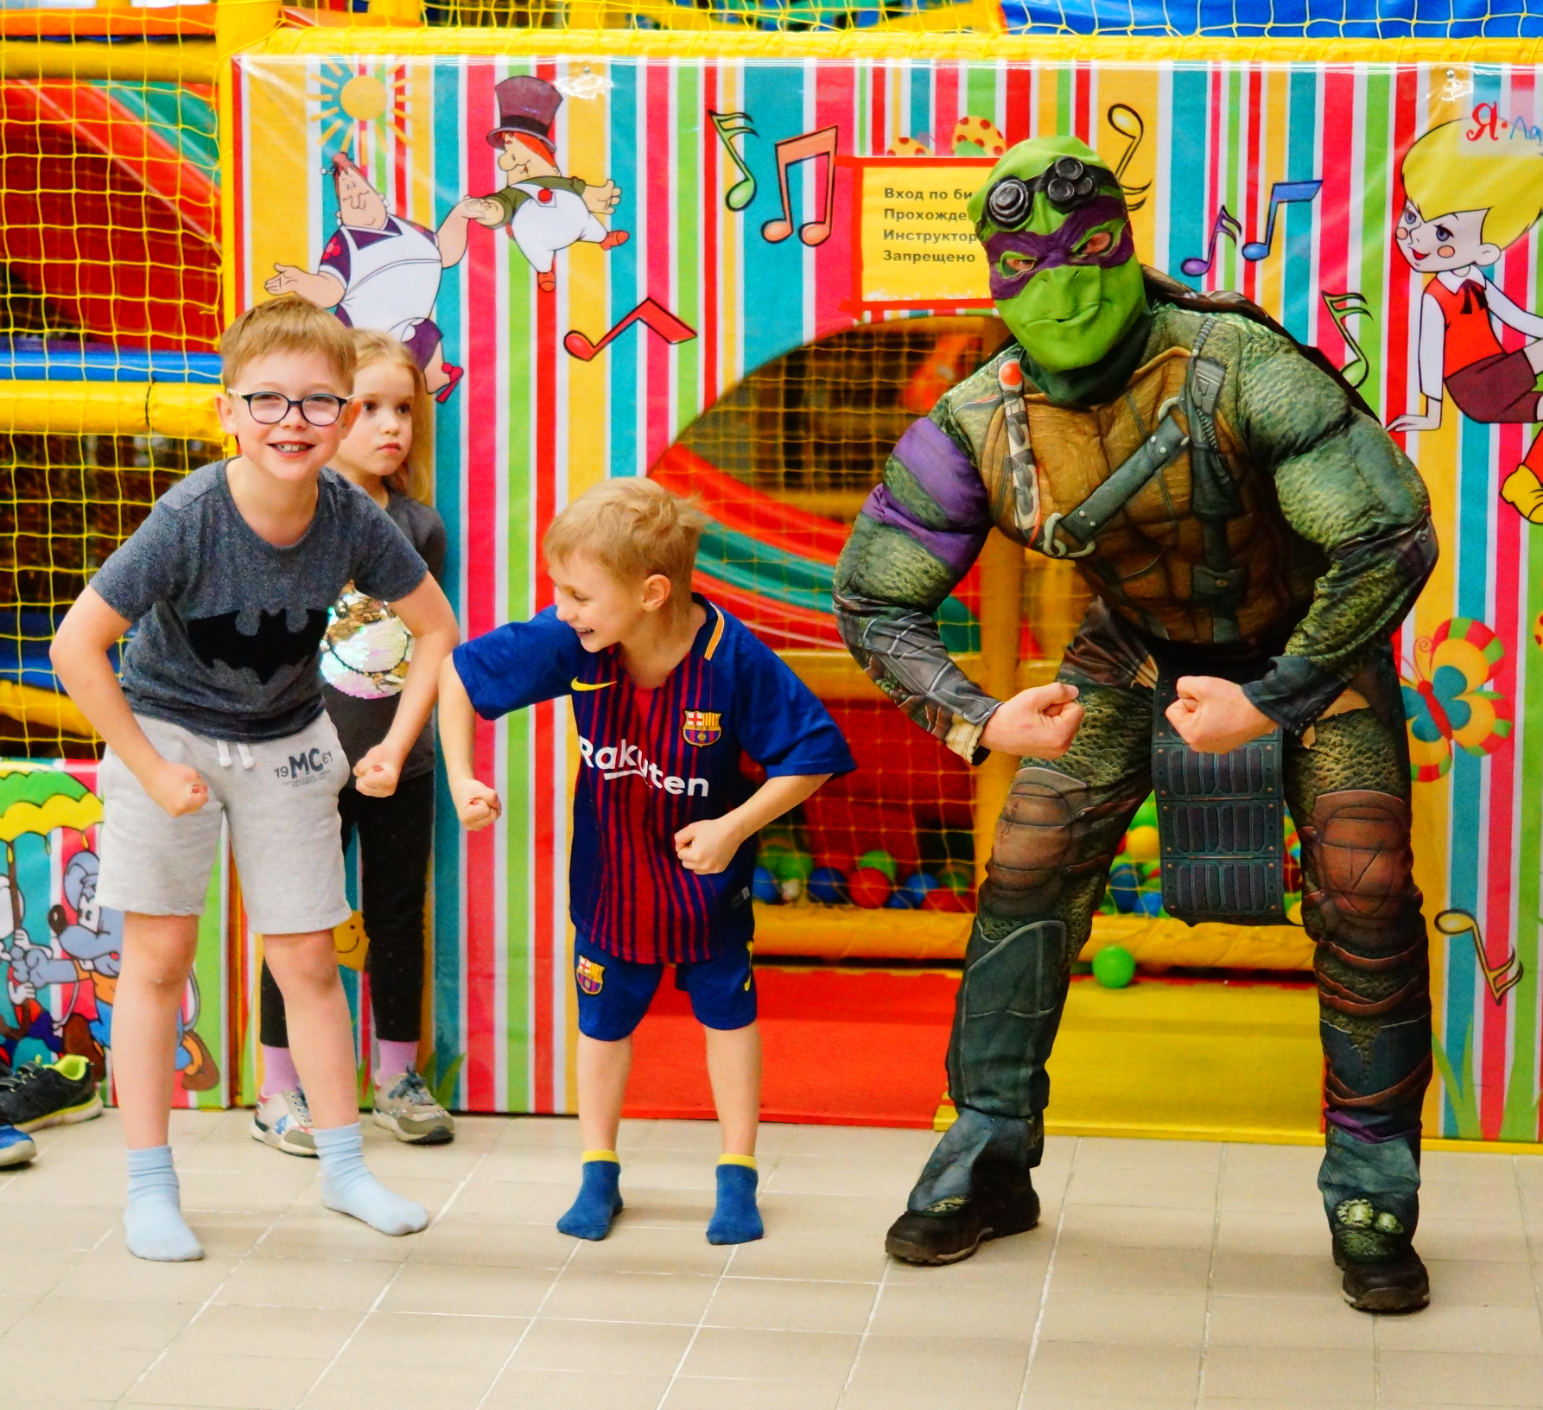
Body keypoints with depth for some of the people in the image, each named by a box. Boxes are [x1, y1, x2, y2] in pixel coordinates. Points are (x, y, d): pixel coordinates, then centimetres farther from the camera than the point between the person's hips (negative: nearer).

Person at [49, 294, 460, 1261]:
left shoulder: (354, 520, -18)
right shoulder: (188, 522, -28)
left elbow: (438, 628, -2)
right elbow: (76, 647, -25)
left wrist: (397, 745, -9)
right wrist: (150, 771, -20)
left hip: (286, 745, 3)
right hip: (168, 734, -3)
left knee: (309, 961, 7)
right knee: (159, 958, 0)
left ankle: (344, 1167, 20)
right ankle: (150, 1187, 9)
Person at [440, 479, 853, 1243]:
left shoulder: (733, 659, -31)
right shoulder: (568, 644, -25)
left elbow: (813, 753, -22)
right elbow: (459, 673, -11)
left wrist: (735, 826, -28)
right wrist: (461, 779, -18)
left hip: (706, 870, -2)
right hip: (608, 871, 2)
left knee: (725, 1007, 12)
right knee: (604, 1016, 13)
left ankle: (737, 1177, 26)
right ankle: (599, 1175, 30)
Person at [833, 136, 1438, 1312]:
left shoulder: (1239, 368, -34)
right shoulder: (978, 424, -21)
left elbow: (1392, 538, -35)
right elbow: (874, 600, -11)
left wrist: (1270, 702, -33)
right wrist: (978, 722, -27)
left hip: (1310, 640, -3)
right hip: (1136, 646, 3)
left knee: (1364, 890, -15)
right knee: (1029, 874, -6)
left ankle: (1372, 1204, 0)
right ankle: (988, 1165, 11)